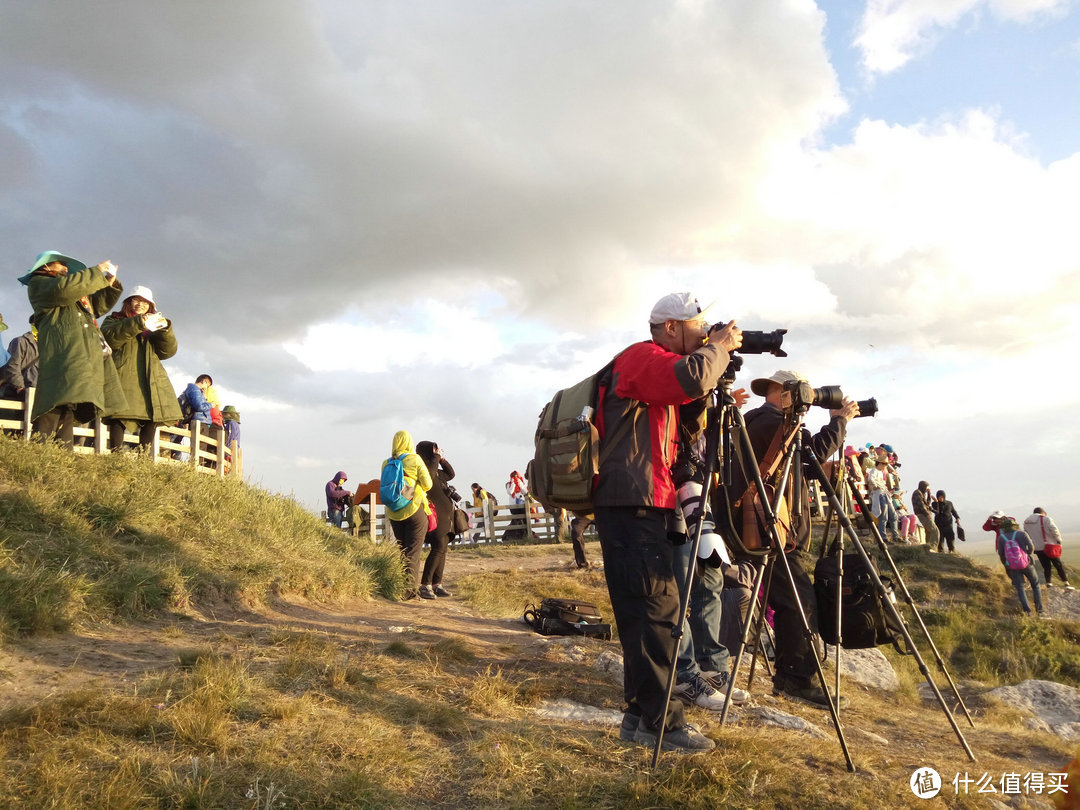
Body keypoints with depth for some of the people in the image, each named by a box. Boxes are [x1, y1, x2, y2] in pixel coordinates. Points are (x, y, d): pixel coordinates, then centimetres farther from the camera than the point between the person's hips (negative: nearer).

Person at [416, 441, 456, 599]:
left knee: (442, 549, 7)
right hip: (433, 515, -10)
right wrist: (436, 457, -17)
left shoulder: (435, 470, 20)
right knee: (438, 547, -18)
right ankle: (425, 585, -16)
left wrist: (442, 459, 16)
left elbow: (450, 474, 29)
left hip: (443, 516, 10)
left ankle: (436, 585, 11)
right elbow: (428, 476, -29)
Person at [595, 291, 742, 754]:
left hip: (642, 507, 10)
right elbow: (692, 377, -26)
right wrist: (721, 347, -8)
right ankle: (662, 722, -2)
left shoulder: (654, 367, 25)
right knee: (657, 608, -9)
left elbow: (687, 407, 29)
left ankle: (640, 717, 18)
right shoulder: (643, 358, -6)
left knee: (645, 611, 11)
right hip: (632, 506, -10)